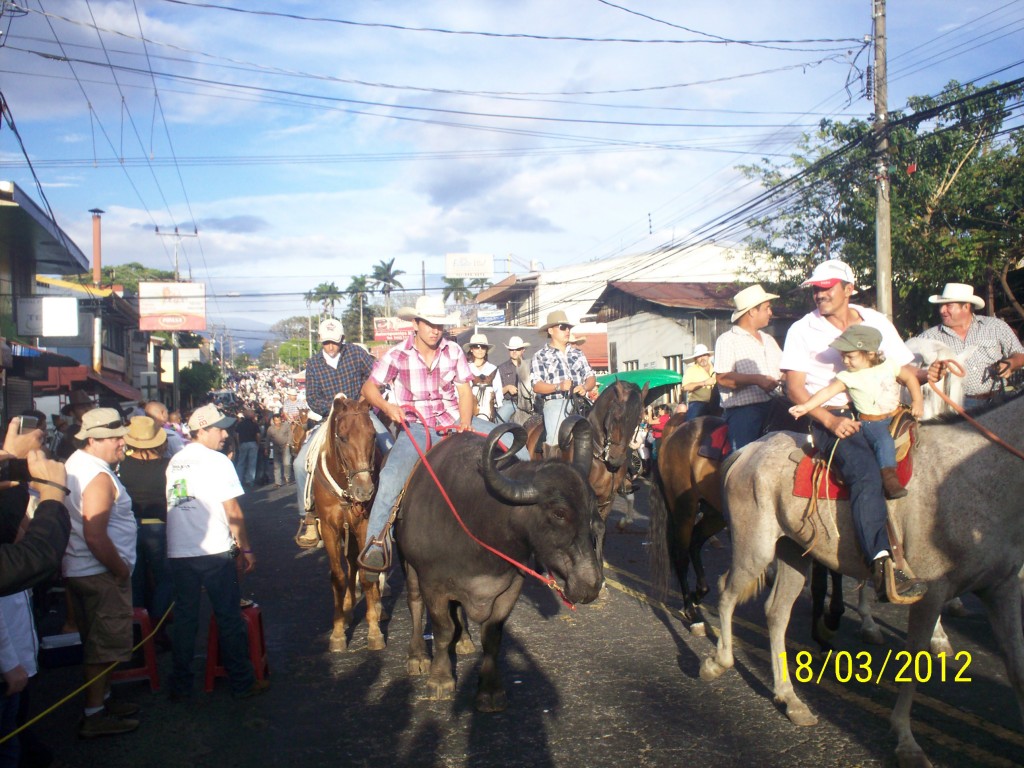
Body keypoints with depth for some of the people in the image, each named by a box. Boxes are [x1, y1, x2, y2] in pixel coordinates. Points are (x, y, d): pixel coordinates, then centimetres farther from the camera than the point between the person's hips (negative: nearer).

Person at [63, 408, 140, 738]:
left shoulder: (76, 463, 10)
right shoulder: (99, 476, -22)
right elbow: (95, 537, -29)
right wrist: (122, 570, -16)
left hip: (81, 571, 10)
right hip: (101, 574, -10)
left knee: (98, 641, 20)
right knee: (103, 645, 0)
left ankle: (102, 699, 33)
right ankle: (95, 716, 8)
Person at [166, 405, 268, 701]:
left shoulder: (174, 462, 10)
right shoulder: (218, 461, -9)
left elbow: (174, 506, 16)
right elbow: (233, 512, -10)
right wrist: (246, 549, -2)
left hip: (178, 553, 5)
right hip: (215, 552, -5)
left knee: (184, 619, 13)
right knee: (229, 618, 5)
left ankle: (180, 686, 19)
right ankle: (243, 683, 13)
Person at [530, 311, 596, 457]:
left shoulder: (577, 353, 20)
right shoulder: (541, 356, 6)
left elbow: (591, 377, 15)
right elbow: (536, 386, -3)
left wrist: (585, 387, -9)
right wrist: (559, 386, -20)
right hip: (556, 403, -4)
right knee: (555, 442, -25)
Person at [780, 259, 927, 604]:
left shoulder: (877, 322, 17)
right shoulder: (803, 330, 6)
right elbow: (794, 387, -2)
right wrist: (830, 420, -17)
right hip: (831, 417, -6)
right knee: (866, 471, -32)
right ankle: (882, 563, -43)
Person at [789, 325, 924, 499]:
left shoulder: (888, 366, 0)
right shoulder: (848, 377, -7)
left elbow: (909, 377, 11)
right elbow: (828, 391, -15)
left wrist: (917, 401, 2)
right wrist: (806, 406, -26)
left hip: (895, 417, 6)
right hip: (871, 423, -6)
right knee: (884, 441, -29)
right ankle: (888, 477, -27)